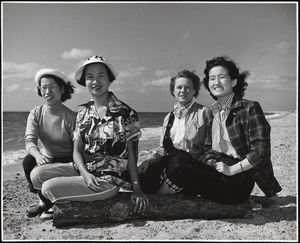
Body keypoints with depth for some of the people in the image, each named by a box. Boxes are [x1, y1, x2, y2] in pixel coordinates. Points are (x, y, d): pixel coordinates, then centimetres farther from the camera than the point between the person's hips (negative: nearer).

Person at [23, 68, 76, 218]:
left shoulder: (70, 116, -14)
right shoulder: (35, 114, -4)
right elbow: (29, 140, -18)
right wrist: (37, 155, -40)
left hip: (65, 161, -3)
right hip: (44, 159, 3)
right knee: (28, 162, -28)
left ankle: (46, 203, 7)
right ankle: (44, 201, -3)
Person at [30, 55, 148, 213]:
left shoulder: (125, 113, -8)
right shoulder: (83, 113, 6)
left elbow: (131, 154, -5)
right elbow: (77, 151, 5)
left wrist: (136, 189, -10)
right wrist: (85, 174, -15)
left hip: (109, 179, -5)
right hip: (84, 169, 6)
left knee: (48, 188, -17)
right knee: (38, 175, -11)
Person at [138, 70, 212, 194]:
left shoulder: (204, 112, 5)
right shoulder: (169, 117, 20)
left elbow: (209, 147, 0)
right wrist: (150, 159, -1)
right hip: (171, 158, 3)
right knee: (141, 173, -25)